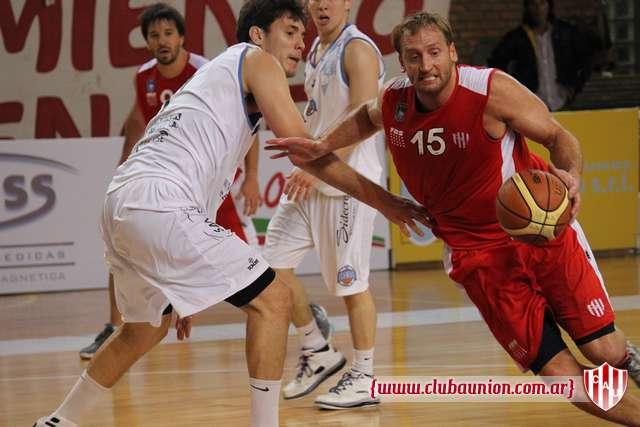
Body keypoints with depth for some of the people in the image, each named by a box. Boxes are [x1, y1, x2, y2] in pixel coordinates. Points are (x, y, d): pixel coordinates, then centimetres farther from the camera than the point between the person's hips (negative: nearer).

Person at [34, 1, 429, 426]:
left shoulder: (219, 73, 30)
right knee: (273, 300, -5)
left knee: (144, 329, 29)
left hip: (121, 202, 10)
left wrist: (184, 293, 31)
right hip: (159, 204, -10)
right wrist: (379, 198, -1)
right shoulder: (256, 59, 4)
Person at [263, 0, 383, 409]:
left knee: (351, 282, -5)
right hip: (313, 179, 9)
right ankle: (317, 352, 18)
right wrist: (307, 167, 16)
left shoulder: (357, 49, -13)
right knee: (274, 261, 5)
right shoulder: (317, 49, 15)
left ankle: (363, 380, 5)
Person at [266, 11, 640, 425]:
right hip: (476, 250, 3)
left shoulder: (492, 89, -19)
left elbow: (559, 136, -9)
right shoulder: (393, 101, -5)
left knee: (604, 350, -4)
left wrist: (571, 175, -29)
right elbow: (367, 117, 21)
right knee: (559, 373, -6)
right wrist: (322, 147, 8)